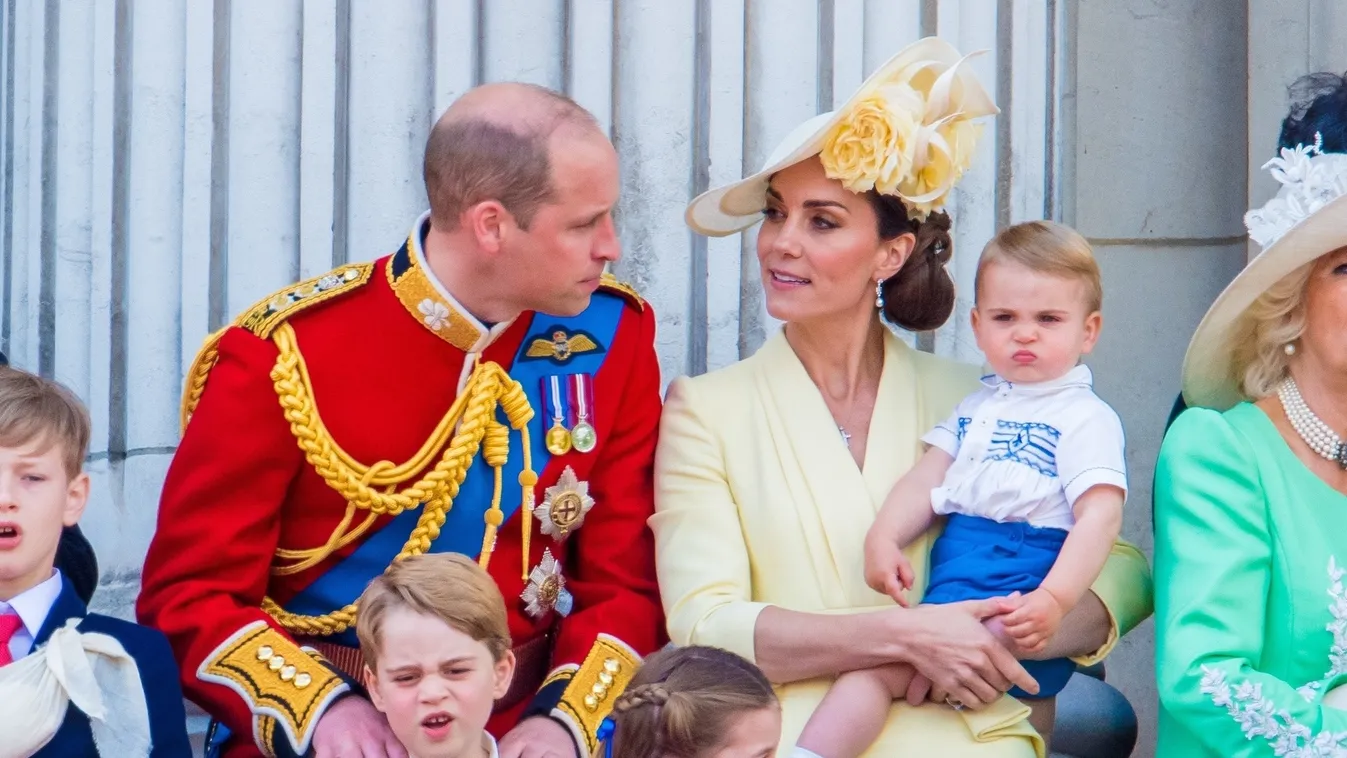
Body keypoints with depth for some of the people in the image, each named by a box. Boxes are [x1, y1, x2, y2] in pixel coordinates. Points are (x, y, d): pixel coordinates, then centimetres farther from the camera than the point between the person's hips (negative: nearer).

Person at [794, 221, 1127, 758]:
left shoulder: (1086, 418, -1)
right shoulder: (976, 407, 22)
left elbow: (1100, 516, -11)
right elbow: (927, 477, 15)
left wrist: (1054, 601, -24)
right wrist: (883, 537, -4)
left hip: (1018, 601, -8)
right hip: (948, 584, 8)